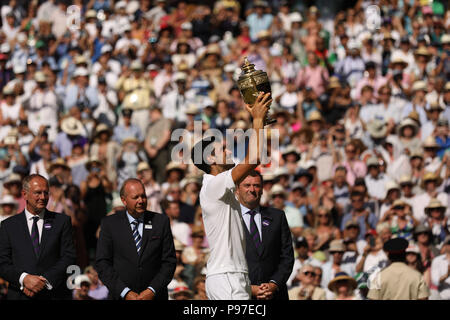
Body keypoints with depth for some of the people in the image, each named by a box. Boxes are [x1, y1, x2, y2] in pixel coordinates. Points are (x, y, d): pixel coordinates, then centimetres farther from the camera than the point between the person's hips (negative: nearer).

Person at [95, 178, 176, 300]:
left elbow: (169, 261, 1)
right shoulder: (110, 224, 0)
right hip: (121, 296, -1)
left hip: (154, 295, 1)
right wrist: (126, 292, -12)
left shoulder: (161, 221, 2)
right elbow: (102, 263, -4)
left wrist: (152, 291, -11)